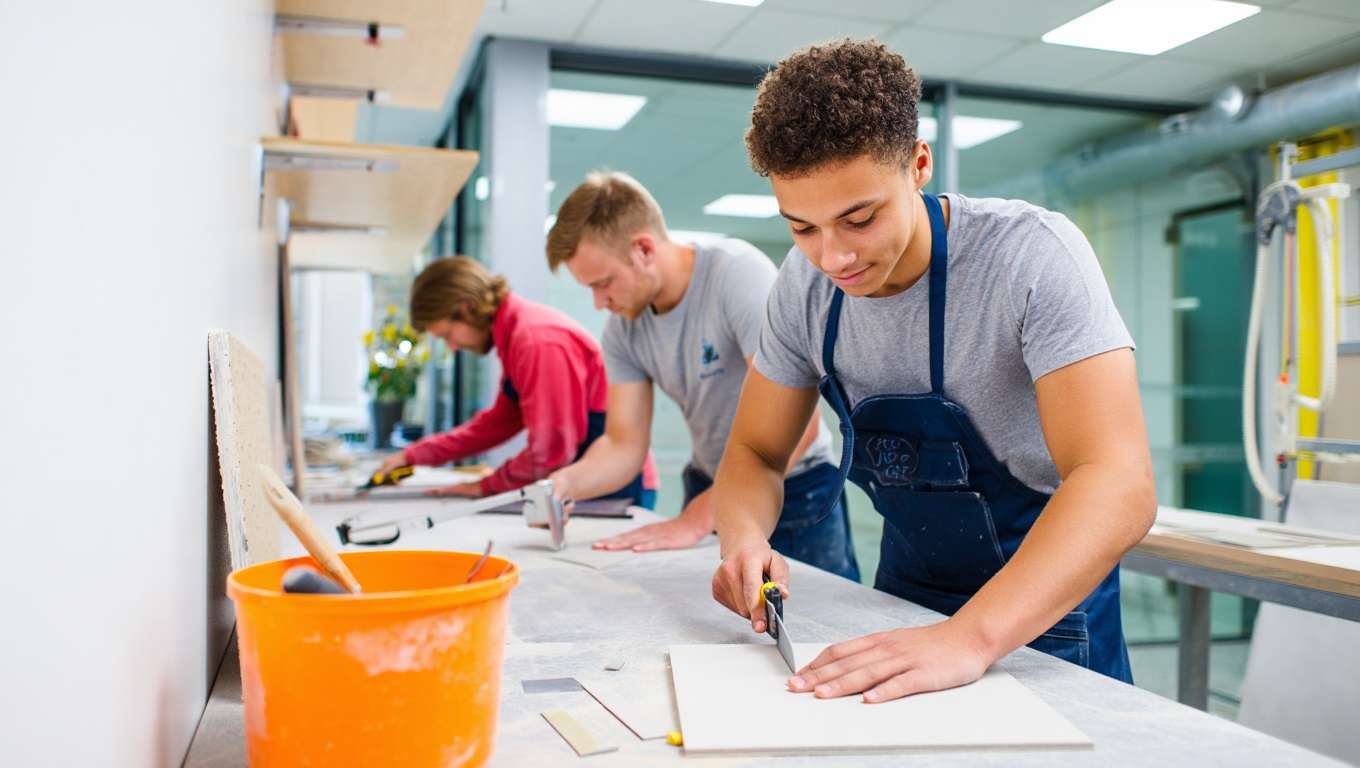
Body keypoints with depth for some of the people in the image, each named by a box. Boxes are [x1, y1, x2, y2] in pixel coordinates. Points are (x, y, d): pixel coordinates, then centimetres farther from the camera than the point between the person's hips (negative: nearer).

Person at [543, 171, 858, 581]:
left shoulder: (740, 273, -25)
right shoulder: (624, 325, -7)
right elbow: (624, 445, -3)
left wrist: (698, 519, -32)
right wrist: (566, 481, -25)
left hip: (796, 490, -5)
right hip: (710, 488, 5)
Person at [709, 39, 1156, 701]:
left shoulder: (1034, 256, -23)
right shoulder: (805, 281, -8)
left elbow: (1120, 487, -31)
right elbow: (755, 452, 0)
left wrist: (968, 638, -44)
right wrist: (744, 542, -22)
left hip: (1043, 606, -3)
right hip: (906, 591, 3)